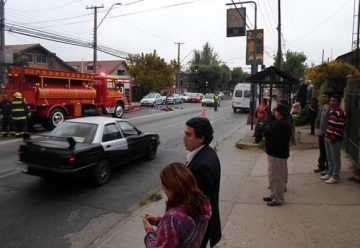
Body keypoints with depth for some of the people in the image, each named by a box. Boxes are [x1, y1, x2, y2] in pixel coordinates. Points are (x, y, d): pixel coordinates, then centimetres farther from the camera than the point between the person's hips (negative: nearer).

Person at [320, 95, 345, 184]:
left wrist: (335, 137, -19)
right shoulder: (331, 110, 13)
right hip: (327, 137, 9)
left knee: (335, 158, 1)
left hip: (334, 139, -9)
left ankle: (335, 177, 10)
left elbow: (340, 126, -20)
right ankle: (330, 173, 29)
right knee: (329, 158, 18)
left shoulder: (340, 112, -17)